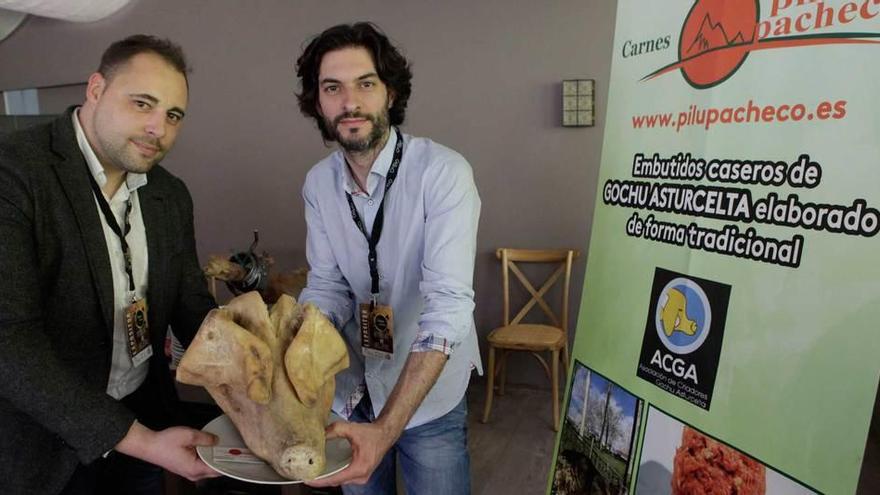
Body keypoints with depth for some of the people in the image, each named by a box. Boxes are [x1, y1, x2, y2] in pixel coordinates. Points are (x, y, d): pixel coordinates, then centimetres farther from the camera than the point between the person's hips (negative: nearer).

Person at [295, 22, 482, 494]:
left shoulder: (443, 172, -23)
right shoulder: (317, 184, -5)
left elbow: (447, 305, -29)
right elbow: (327, 287, -2)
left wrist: (386, 428, -36)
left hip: (428, 394, -4)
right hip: (351, 390, 5)